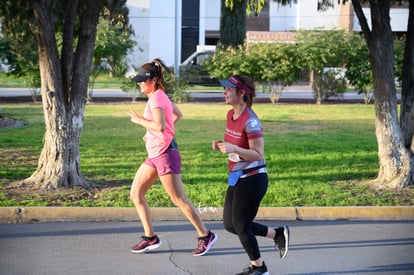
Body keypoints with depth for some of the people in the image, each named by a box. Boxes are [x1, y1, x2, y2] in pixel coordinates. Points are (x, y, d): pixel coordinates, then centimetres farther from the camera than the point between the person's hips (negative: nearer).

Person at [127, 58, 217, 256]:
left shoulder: (156, 98, -17)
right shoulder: (160, 96, 12)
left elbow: (160, 126, -32)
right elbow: (178, 114, 27)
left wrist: (139, 120, -18)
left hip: (165, 153, -10)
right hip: (155, 155, 10)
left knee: (179, 199, -3)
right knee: (136, 193, 9)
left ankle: (205, 236, 9)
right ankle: (150, 237, 15)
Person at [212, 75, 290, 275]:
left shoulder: (250, 121, -21)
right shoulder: (231, 115, 5)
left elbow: (258, 154, -21)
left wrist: (234, 149, -34)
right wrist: (221, 145, -1)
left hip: (252, 179, -9)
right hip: (236, 177, 9)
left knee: (241, 226, 3)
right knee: (229, 224, 13)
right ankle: (277, 234, 27)